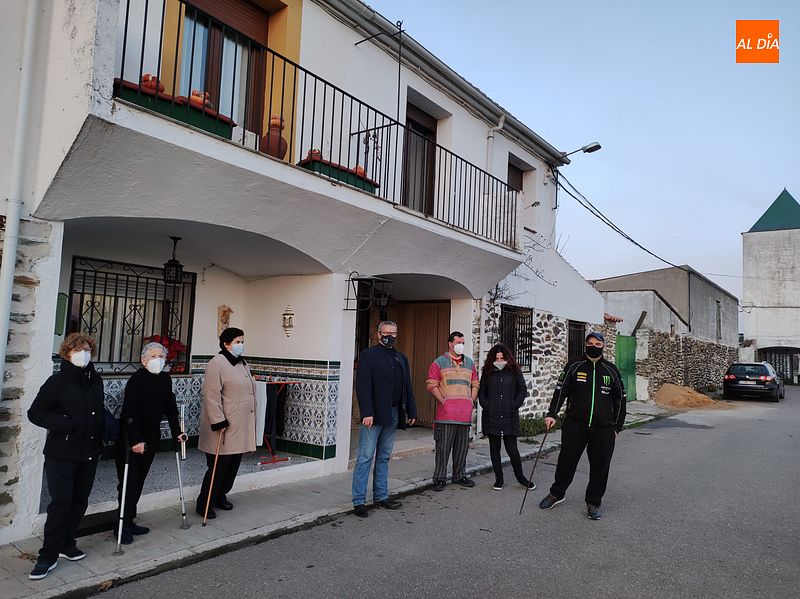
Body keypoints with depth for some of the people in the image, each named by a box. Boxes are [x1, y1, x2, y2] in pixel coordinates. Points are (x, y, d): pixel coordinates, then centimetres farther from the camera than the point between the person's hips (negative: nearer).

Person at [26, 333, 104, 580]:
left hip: (89, 454, 5)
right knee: (60, 503, -5)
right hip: (62, 454, -5)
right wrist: (66, 424, -19)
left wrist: (102, 433, 3)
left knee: (79, 502, 13)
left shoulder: (95, 381, 5)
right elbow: (35, 413, -8)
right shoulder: (58, 381, -10)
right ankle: (48, 555, 10)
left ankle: (66, 544, 30)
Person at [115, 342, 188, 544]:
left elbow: (170, 407, 10)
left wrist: (177, 432, 7)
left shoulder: (165, 379, 4)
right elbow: (129, 412, -23)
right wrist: (135, 441, -28)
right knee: (129, 482, 0)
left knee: (139, 481, 14)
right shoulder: (137, 379, -18)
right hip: (130, 440, -7)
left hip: (150, 438, 7)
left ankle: (129, 522, 25)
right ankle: (124, 525, 12)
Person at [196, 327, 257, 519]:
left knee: (233, 466, 14)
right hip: (224, 427, -8)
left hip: (241, 427, 8)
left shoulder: (243, 364, 14)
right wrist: (218, 421, -22)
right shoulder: (217, 363, -13)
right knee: (218, 467, -1)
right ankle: (204, 504, 13)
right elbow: (212, 395, -19)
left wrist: (250, 421, 21)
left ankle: (220, 497, 30)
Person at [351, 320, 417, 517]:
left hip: (394, 414, 6)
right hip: (374, 414, -6)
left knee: (384, 457, 13)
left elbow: (408, 387, 16)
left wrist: (411, 412, 10)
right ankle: (359, 501, 3)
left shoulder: (401, 358, 16)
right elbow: (363, 386, -12)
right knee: (365, 457, -3)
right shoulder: (368, 355, -4)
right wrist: (367, 413, -19)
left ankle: (381, 496, 21)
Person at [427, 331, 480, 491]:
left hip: (465, 414, 5)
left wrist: (472, 400, 6)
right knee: (443, 447, -2)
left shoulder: (470, 363, 17)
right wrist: (443, 401, -11)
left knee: (462, 447, 11)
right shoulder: (439, 362, 2)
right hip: (445, 414, -5)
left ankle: (459, 475, 25)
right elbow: (432, 386, -3)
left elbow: (475, 385, 20)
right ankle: (440, 478, 8)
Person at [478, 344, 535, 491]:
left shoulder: (514, 371, 2)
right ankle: (499, 479, 21)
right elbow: (481, 391, 12)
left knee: (512, 450, -2)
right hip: (491, 417, 2)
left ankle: (520, 477, 21)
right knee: (495, 449, 8)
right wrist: (485, 406, 0)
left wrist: (515, 405, -3)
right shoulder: (487, 372, 5)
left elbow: (523, 390, 5)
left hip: (510, 417, -2)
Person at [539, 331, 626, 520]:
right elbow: (560, 390, 2)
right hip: (575, 425, -1)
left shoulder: (611, 370, 6)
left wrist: (617, 427, 10)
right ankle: (557, 494, 24)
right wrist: (552, 414, -8)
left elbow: (620, 399, 12)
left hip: (603, 429, 1)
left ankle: (593, 503, 22)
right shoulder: (574, 366, 2)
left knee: (600, 466, 5)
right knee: (567, 460, 3)